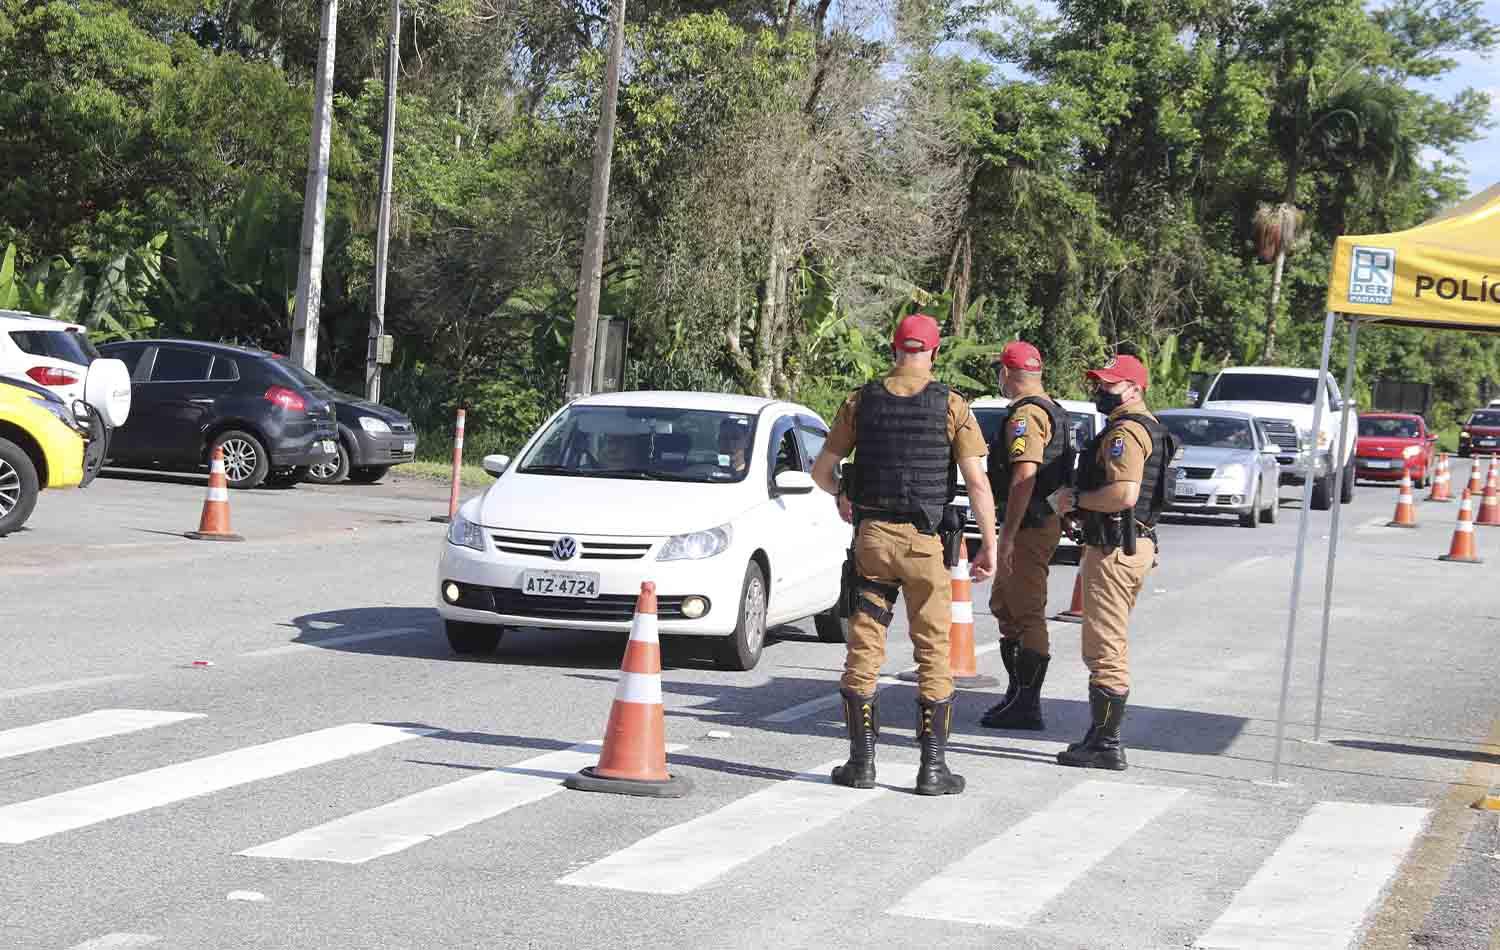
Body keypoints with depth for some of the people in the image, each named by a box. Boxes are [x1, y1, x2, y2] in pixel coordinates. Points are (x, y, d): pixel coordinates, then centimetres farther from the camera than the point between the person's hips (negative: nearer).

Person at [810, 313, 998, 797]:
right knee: (933, 652, 5)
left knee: (864, 648, 9)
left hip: (872, 537, 2)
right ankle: (932, 766, 5)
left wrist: (842, 496, 27)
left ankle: (862, 761, 10)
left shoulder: (862, 402, 3)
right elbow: (977, 483, -9)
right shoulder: (951, 406, -5)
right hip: (926, 541, -2)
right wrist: (989, 544, -2)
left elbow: (821, 470, 7)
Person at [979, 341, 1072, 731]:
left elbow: (1024, 477, -26)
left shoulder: (1026, 415, -17)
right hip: (1048, 520, 11)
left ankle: (1026, 706, -5)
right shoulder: (1054, 412, 17)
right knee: (1004, 606, 20)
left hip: (1029, 527, -11)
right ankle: (1018, 693, 27)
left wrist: (1007, 536, -27)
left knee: (1027, 615, -8)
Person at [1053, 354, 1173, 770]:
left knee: (1104, 648, -8)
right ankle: (1102, 736, 25)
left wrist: (1076, 499, -14)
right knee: (1110, 646, 18)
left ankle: (1106, 744, -7)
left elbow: (1124, 494, -28)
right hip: (1136, 544, 12)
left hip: (1115, 549, -12)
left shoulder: (1125, 431, -16)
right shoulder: (1148, 428, 19)